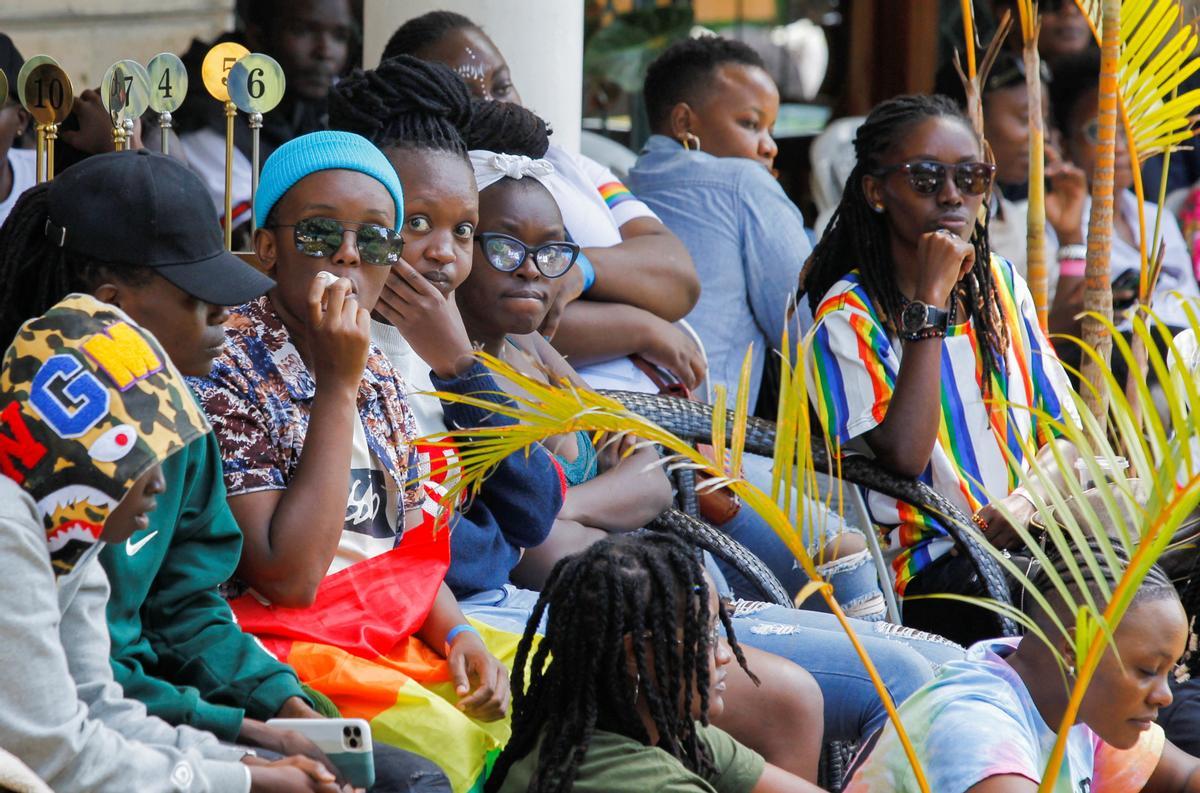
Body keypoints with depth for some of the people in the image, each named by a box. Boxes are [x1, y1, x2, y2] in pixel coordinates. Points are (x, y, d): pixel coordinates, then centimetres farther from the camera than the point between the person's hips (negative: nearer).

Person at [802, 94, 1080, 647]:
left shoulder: (1001, 283, 15)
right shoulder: (849, 314, -4)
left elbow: (1062, 429, 14)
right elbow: (903, 458, -17)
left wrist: (1026, 500, -9)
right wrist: (930, 303, -15)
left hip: (1027, 534, 6)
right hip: (931, 571, -6)